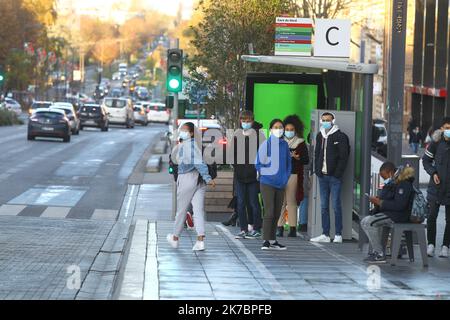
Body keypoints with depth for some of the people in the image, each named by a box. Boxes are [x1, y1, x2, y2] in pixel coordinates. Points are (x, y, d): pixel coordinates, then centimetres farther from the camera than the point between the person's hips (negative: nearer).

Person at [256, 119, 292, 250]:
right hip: (268, 183, -5)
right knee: (269, 212, -11)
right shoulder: (266, 144, -5)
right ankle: (266, 241, -9)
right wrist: (266, 175, -4)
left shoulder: (285, 145, 9)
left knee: (277, 214, 8)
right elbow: (258, 164, -3)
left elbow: (289, 163, 16)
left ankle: (273, 241, 16)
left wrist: (286, 178, 6)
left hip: (281, 184, 5)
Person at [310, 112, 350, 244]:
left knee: (336, 205, -4)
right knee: (324, 206, 7)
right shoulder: (320, 136, 15)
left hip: (334, 177, -6)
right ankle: (325, 235, 10)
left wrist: (338, 173, -14)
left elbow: (343, 157, -8)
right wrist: (317, 170, 8)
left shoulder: (340, 137, -4)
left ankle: (338, 235, -1)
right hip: (322, 176, 6)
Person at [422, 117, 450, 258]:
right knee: (432, 216, 1)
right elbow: (426, 160, 7)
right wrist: (433, 173, -7)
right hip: (436, 185, 0)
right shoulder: (436, 143, -2)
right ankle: (431, 244, 12)